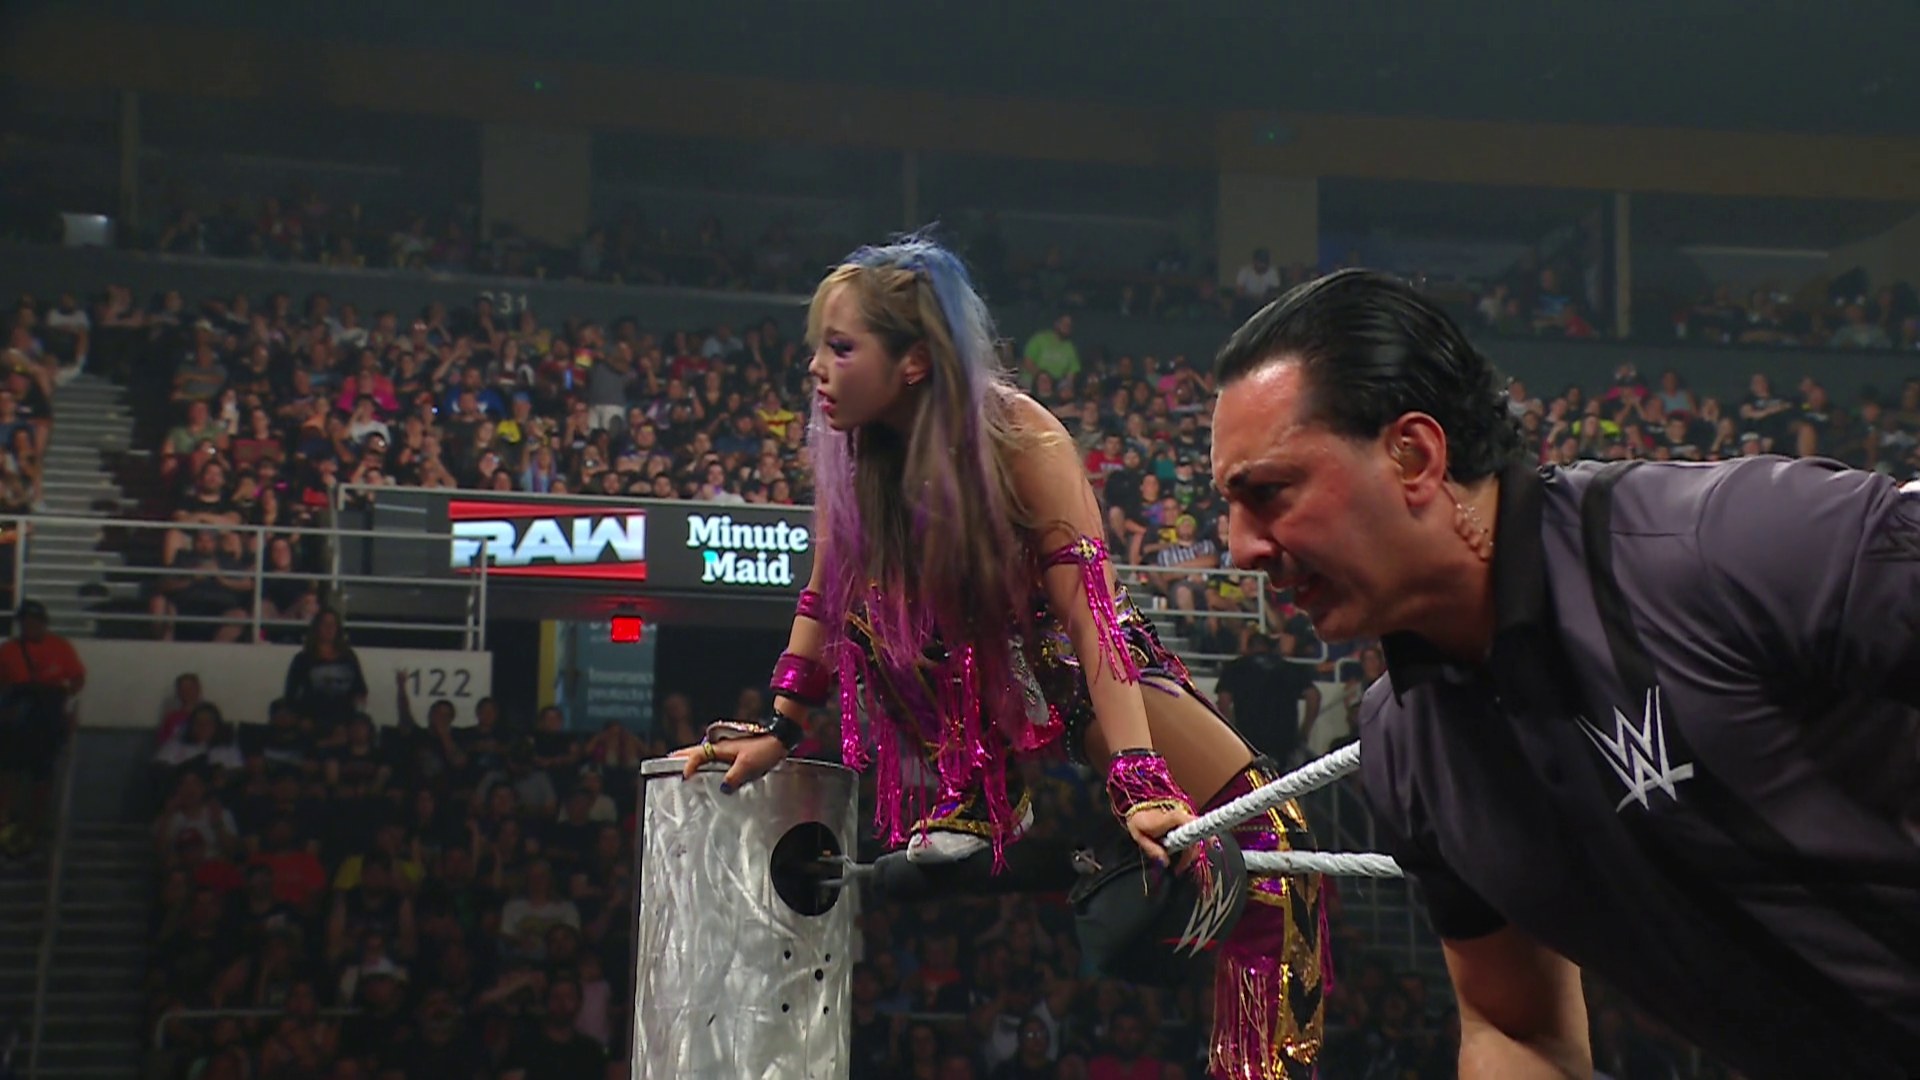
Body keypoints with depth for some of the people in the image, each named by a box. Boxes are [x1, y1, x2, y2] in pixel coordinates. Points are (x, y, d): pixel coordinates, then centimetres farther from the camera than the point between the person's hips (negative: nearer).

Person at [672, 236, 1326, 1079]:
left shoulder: (1021, 438, -29)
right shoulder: (851, 449, -14)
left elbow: (1091, 617, -37)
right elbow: (825, 600, -2)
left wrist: (1139, 786, -46)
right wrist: (779, 733, -3)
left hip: (1081, 667, -4)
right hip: (980, 675, 5)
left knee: (1265, 838, -22)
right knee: (871, 608, -23)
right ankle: (977, 798, -11)